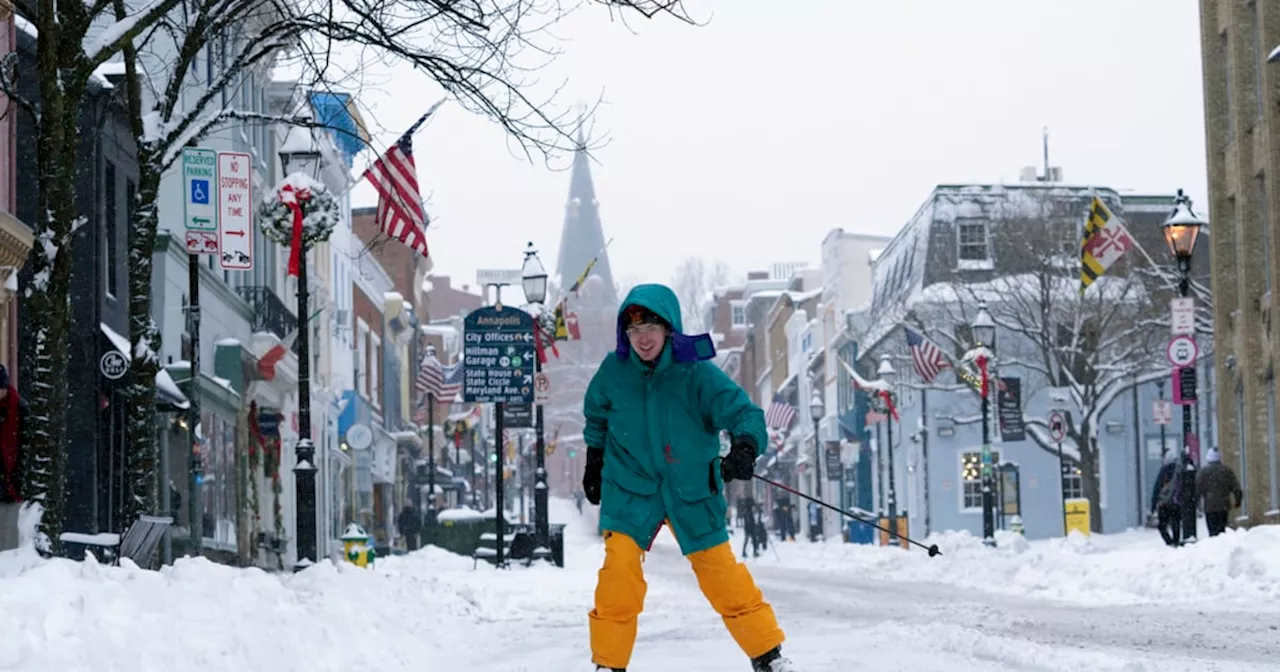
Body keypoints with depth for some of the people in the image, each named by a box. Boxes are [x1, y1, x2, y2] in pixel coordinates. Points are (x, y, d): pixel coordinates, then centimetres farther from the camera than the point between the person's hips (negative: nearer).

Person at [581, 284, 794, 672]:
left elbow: (744, 413, -21)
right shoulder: (614, 371, -7)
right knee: (619, 569, -15)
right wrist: (594, 462, 17)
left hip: (692, 492, -1)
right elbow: (597, 416, 14)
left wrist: (744, 449, -40)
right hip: (630, 490, 1)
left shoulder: (696, 373, -15)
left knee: (722, 573, 5)